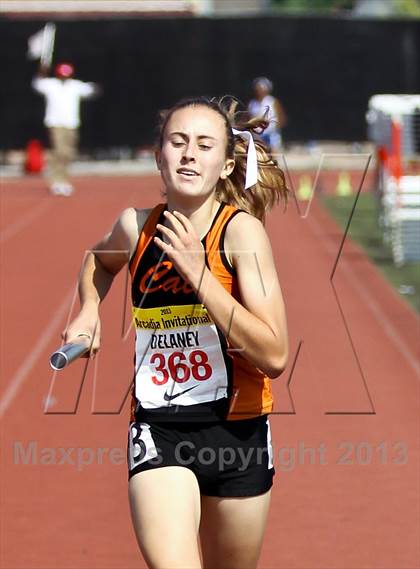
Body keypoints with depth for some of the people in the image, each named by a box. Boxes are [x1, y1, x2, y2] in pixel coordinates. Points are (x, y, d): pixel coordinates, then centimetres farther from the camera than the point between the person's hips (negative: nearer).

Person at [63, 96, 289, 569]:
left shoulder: (241, 230, -11)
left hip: (236, 431, -1)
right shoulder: (136, 227, 0)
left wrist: (198, 274, -23)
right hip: (157, 430, 1)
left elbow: (273, 357, -21)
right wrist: (89, 311, 9)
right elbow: (99, 261, 28)